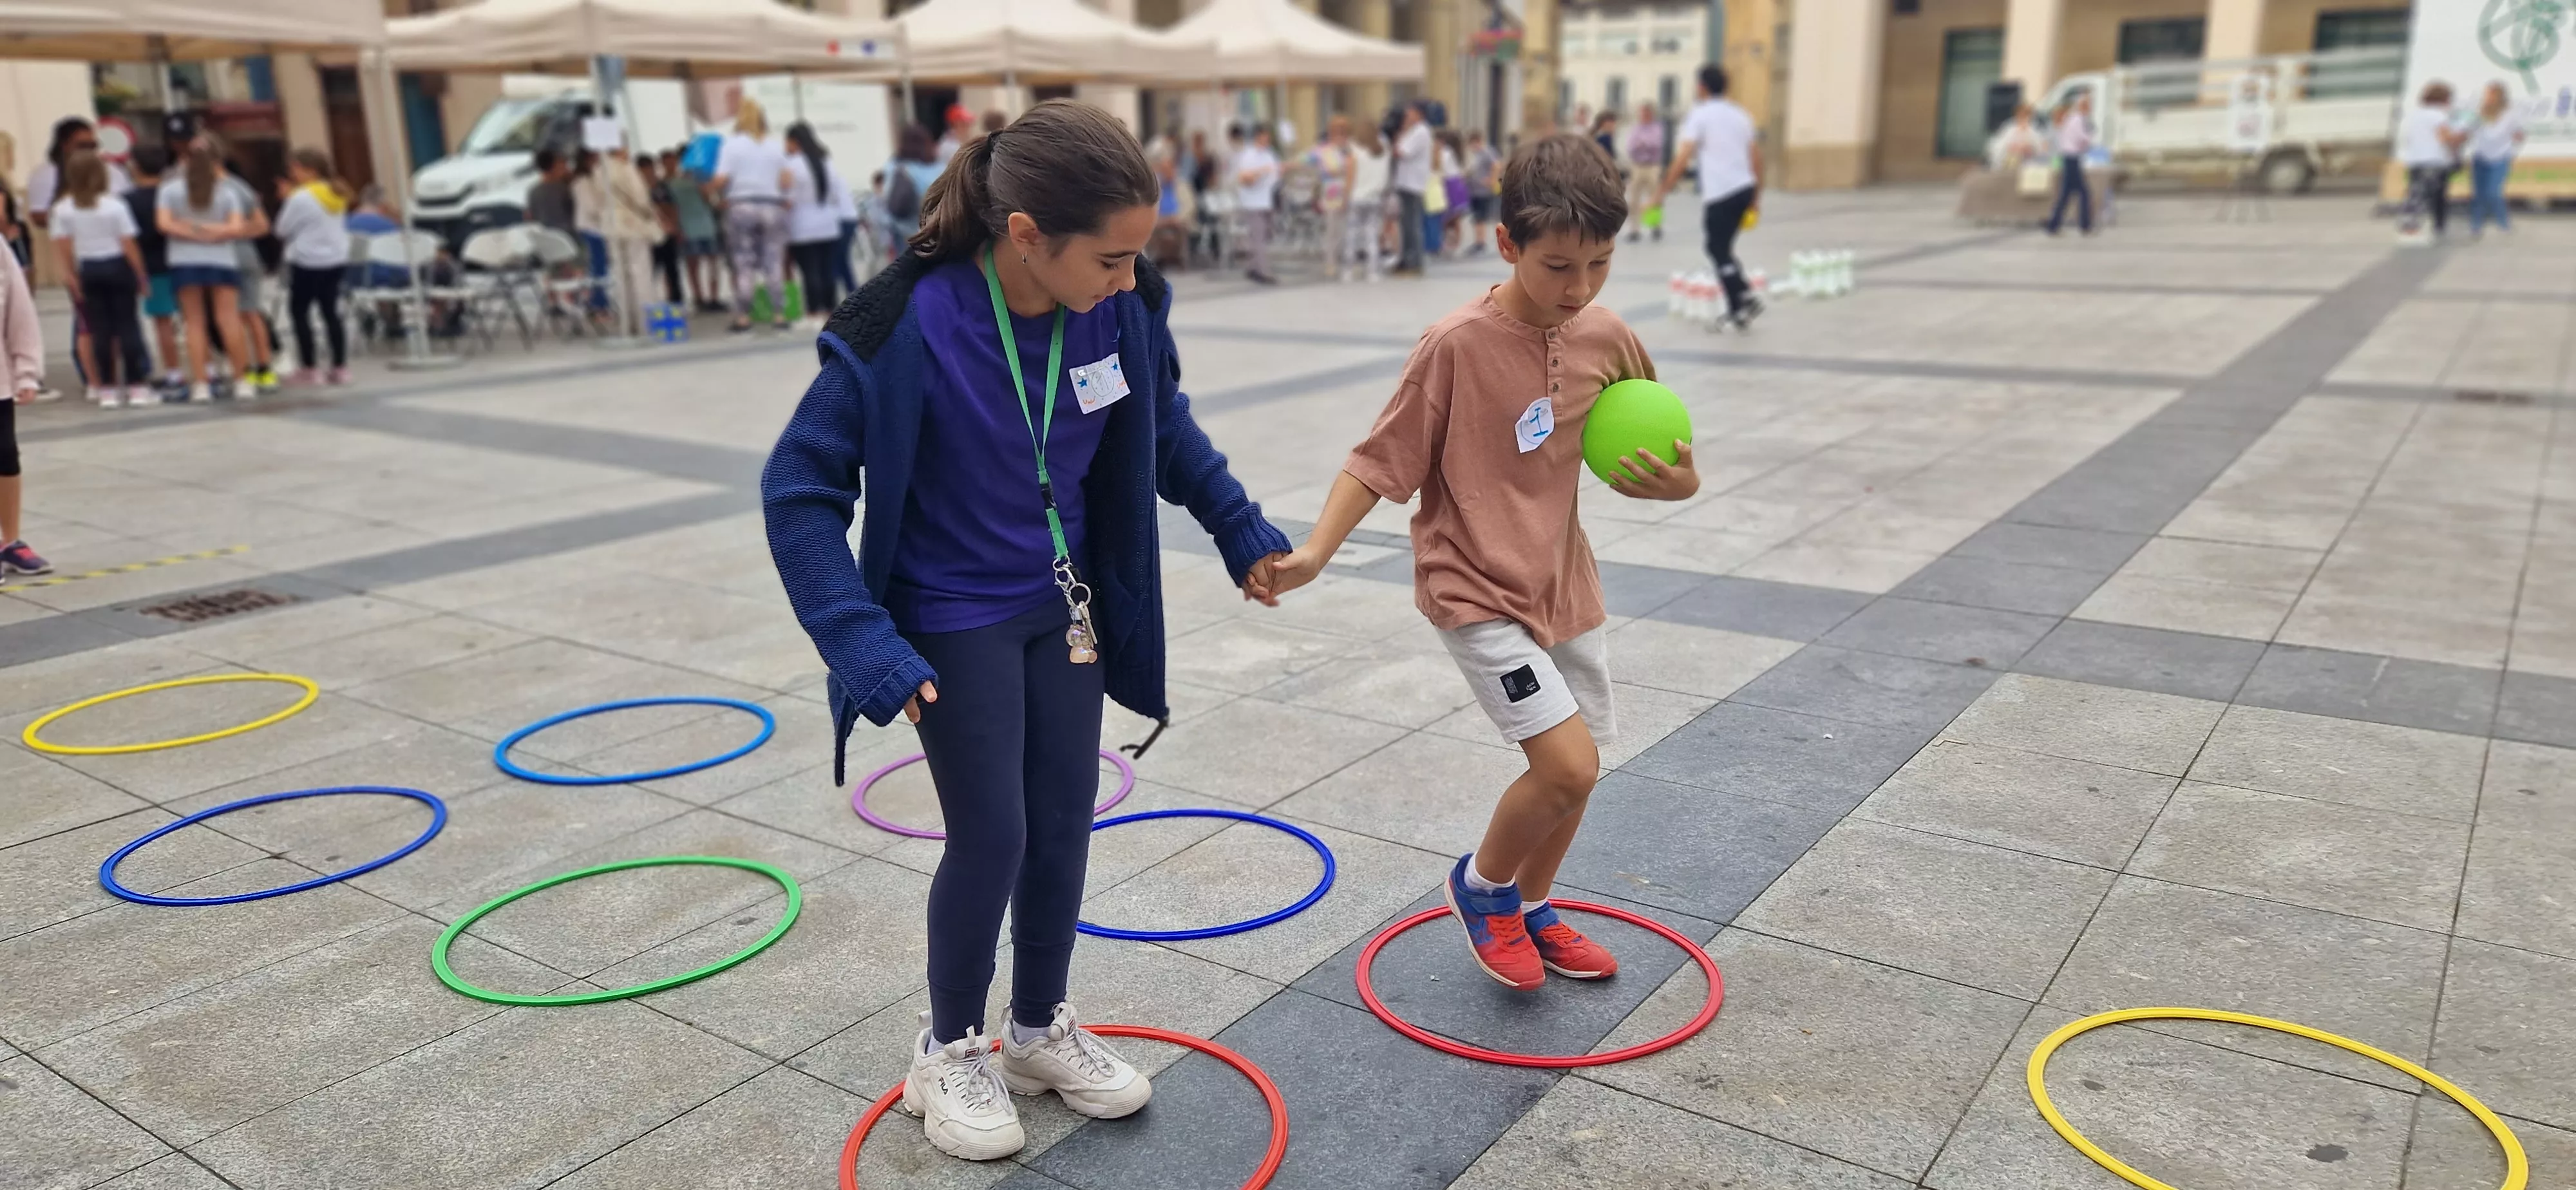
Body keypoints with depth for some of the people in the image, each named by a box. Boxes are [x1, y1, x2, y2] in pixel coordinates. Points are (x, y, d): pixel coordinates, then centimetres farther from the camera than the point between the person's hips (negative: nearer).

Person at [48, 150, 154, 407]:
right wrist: (141, 276, -3)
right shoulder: (115, 207, -11)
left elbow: (65, 249, -4)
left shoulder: (61, 210, -3)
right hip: (117, 268, -2)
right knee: (127, 326, 2)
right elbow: (129, 246, -11)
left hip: (87, 271, 2)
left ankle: (107, 388, 9)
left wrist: (71, 275, 5)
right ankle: (138, 386, 2)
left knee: (100, 330, 7)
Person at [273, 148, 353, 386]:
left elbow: (283, 229, -8)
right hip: (336, 261, 7)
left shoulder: (301, 198, -16)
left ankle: (308, 368, 5)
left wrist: (287, 201, 3)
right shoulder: (337, 195, 6)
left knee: (299, 312, 5)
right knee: (331, 312, 9)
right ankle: (340, 367, 7)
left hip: (308, 264, -7)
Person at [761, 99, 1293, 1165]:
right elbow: (799, 489, -21)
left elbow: (1163, 420, 7)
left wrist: (1236, 525, 8)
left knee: (1064, 822, 12)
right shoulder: (909, 328, -29)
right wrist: (859, 639, -29)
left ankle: (1041, 1029, 34)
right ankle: (950, 1049, 26)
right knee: (991, 836, 0)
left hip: (1066, 605, 5)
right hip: (955, 623, -5)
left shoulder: (1121, 306, -16)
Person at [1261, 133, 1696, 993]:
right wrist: (1314, 553, -24)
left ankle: (1530, 908, 42)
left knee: (1575, 766, 15)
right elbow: (1381, 461, -13)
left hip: (1563, 583, 6)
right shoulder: (1457, 345, -20)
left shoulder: (1609, 340, -4)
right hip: (1476, 590, -6)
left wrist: (1674, 480, -13)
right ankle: (1482, 886, 14)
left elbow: (1647, 460, 9)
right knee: (1567, 763, -16)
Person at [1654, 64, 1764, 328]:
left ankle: (1743, 302, -10)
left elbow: (1682, 158, -12)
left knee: (1719, 250, 0)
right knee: (1724, 247, 17)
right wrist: (1756, 197, 23)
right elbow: (1756, 158, 16)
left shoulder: (1699, 115, -3)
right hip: (1745, 188, 6)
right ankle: (1742, 299, 12)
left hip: (1718, 193, -6)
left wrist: (1662, 191, -9)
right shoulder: (1740, 114, 16)